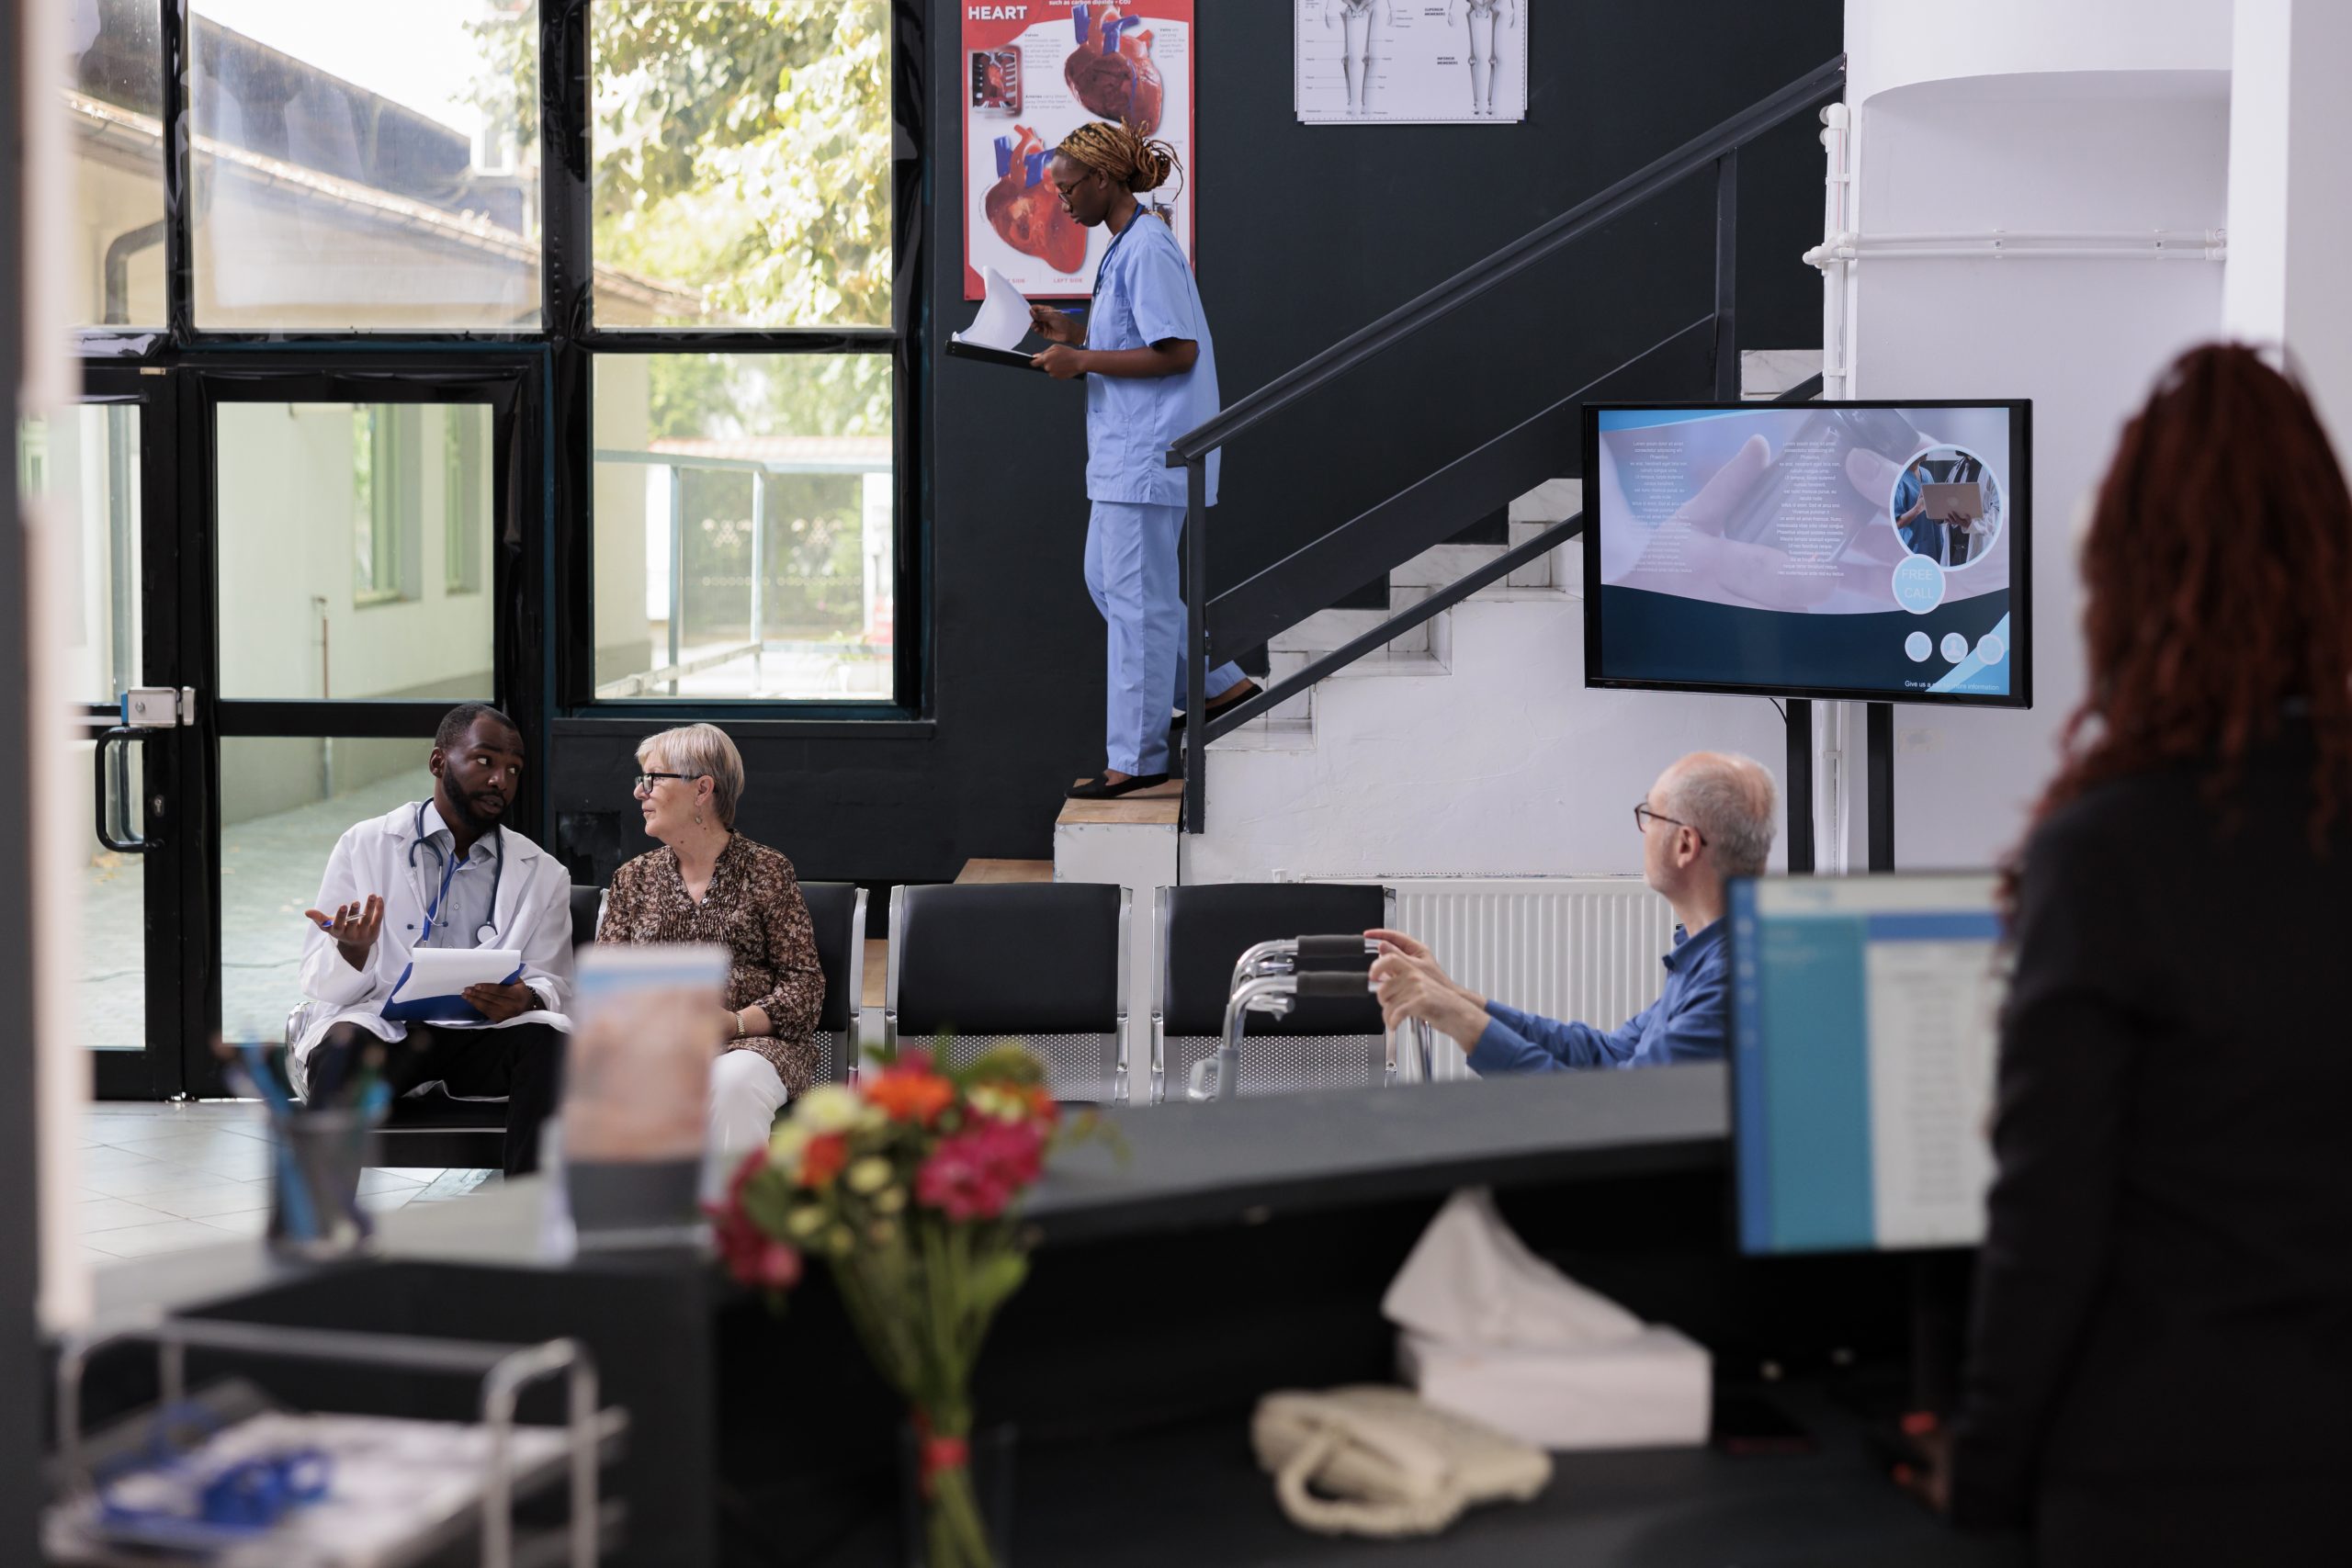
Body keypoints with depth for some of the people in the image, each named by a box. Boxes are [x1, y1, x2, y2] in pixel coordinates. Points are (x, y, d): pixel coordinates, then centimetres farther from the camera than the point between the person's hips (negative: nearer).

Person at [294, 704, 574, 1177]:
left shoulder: (543, 875, 13)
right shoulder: (365, 846, 7)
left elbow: (553, 986, 10)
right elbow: (321, 986, 4)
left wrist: (527, 1000, -16)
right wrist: (353, 951, -21)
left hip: (482, 1033, 1)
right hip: (380, 1025, -1)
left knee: (550, 1040, -29)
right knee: (344, 1046, -34)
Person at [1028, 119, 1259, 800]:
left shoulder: (1147, 249, -17)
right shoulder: (1124, 246, 14)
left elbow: (1178, 351, -22)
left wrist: (1082, 360, -17)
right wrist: (1071, 329, 11)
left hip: (1148, 453, -11)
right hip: (1124, 451, 11)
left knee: (1136, 598, -4)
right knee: (1106, 581, 17)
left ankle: (1136, 757, 3)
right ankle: (1219, 684, 25)